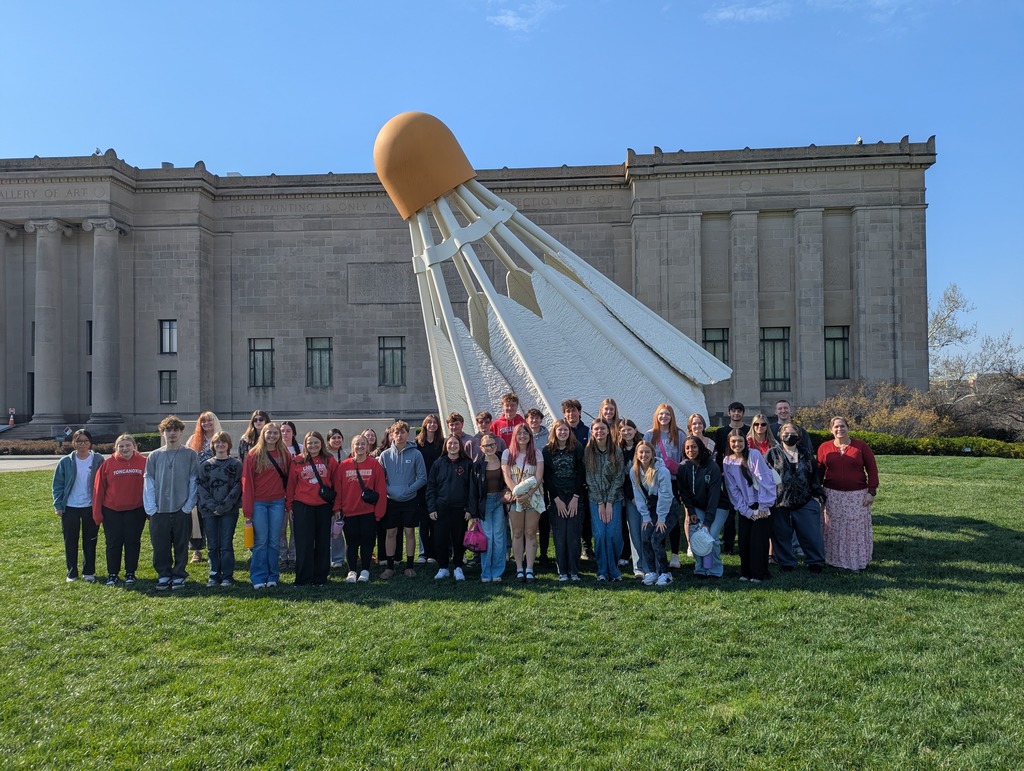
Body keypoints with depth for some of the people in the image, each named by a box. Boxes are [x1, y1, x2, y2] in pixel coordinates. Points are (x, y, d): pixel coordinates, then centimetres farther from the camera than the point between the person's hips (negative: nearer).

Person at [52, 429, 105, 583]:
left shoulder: (98, 460, -3)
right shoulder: (66, 462, -1)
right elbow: (58, 484, 2)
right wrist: (58, 505, -4)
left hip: (91, 507, -1)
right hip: (70, 507, 1)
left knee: (90, 541, 7)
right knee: (70, 541, 9)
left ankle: (89, 572, 18)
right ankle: (72, 572, 20)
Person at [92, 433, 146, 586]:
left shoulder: (144, 463, -4)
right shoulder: (108, 464, -3)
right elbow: (98, 489, -1)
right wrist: (97, 513, -3)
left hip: (136, 510, 0)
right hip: (112, 511, 1)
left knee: (133, 542, 6)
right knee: (113, 543, 7)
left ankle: (130, 574, 19)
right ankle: (112, 574, 20)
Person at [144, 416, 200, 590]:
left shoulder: (190, 455, 1)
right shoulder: (154, 456, 7)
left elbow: (194, 481, -1)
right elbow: (148, 482, 5)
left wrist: (189, 505, -7)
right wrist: (150, 507, -3)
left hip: (182, 510, -2)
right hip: (159, 510, 2)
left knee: (181, 546, 5)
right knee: (160, 546, 6)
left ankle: (178, 576, 17)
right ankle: (163, 575, 20)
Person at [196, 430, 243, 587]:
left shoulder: (236, 464, 2)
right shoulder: (205, 465, 9)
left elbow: (237, 487, -4)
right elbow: (201, 487, 3)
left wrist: (223, 507, -12)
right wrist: (212, 506, -9)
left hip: (229, 510, -2)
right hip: (209, 510, 3)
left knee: (226, 545, -2)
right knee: (213, 545, 7)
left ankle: (227, 576, 5)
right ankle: (214, 576, 16)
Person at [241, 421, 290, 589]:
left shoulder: (285, 455, 6)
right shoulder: (253, 455, -2)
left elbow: (290, 478, 9)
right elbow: (247, 482, -5)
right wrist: (247, 510, -10)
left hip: (277, 503, 2)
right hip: (258, 503, -2)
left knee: (274, 541, 7)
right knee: (260, 541, 1)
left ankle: (273, 577, 15)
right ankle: (258, 578, 9)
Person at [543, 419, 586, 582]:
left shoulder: (577, 449, 1)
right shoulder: (547, 451, 1)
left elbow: (581, 474, -2)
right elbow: (547, 478, 0)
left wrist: (575, 498, -9)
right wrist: (557, 500, -6)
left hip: (575, 497, 0)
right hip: (556, 497, 0)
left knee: (573, 535, -2)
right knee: (560, 536, 0)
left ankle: (574, 571, 6)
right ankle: (562, 571, 7)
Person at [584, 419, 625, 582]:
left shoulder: (616, 451, -2)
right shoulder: (587, 452, -1)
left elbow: (618, 478, -3)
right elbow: (590, 479, -2)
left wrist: (609, 503, -9)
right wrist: (600, 503, -7)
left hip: (614, 498, 0)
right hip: (595, 500, 0)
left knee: (614, 535, -7)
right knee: (600, 535, -7)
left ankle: (613, 570, 11)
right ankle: (603, 571, 6)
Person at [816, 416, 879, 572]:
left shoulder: (861, 446, -1)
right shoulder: (824, 447, 1)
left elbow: (872, 469, 0)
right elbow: (819, 471, 6)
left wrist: (871, 491, -6)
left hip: (858, 495, -1)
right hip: (833, 495, 1)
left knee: (857, 529, 5)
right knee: (835, 529, 7)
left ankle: (857, 562, 18)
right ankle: (836, 561, 18)